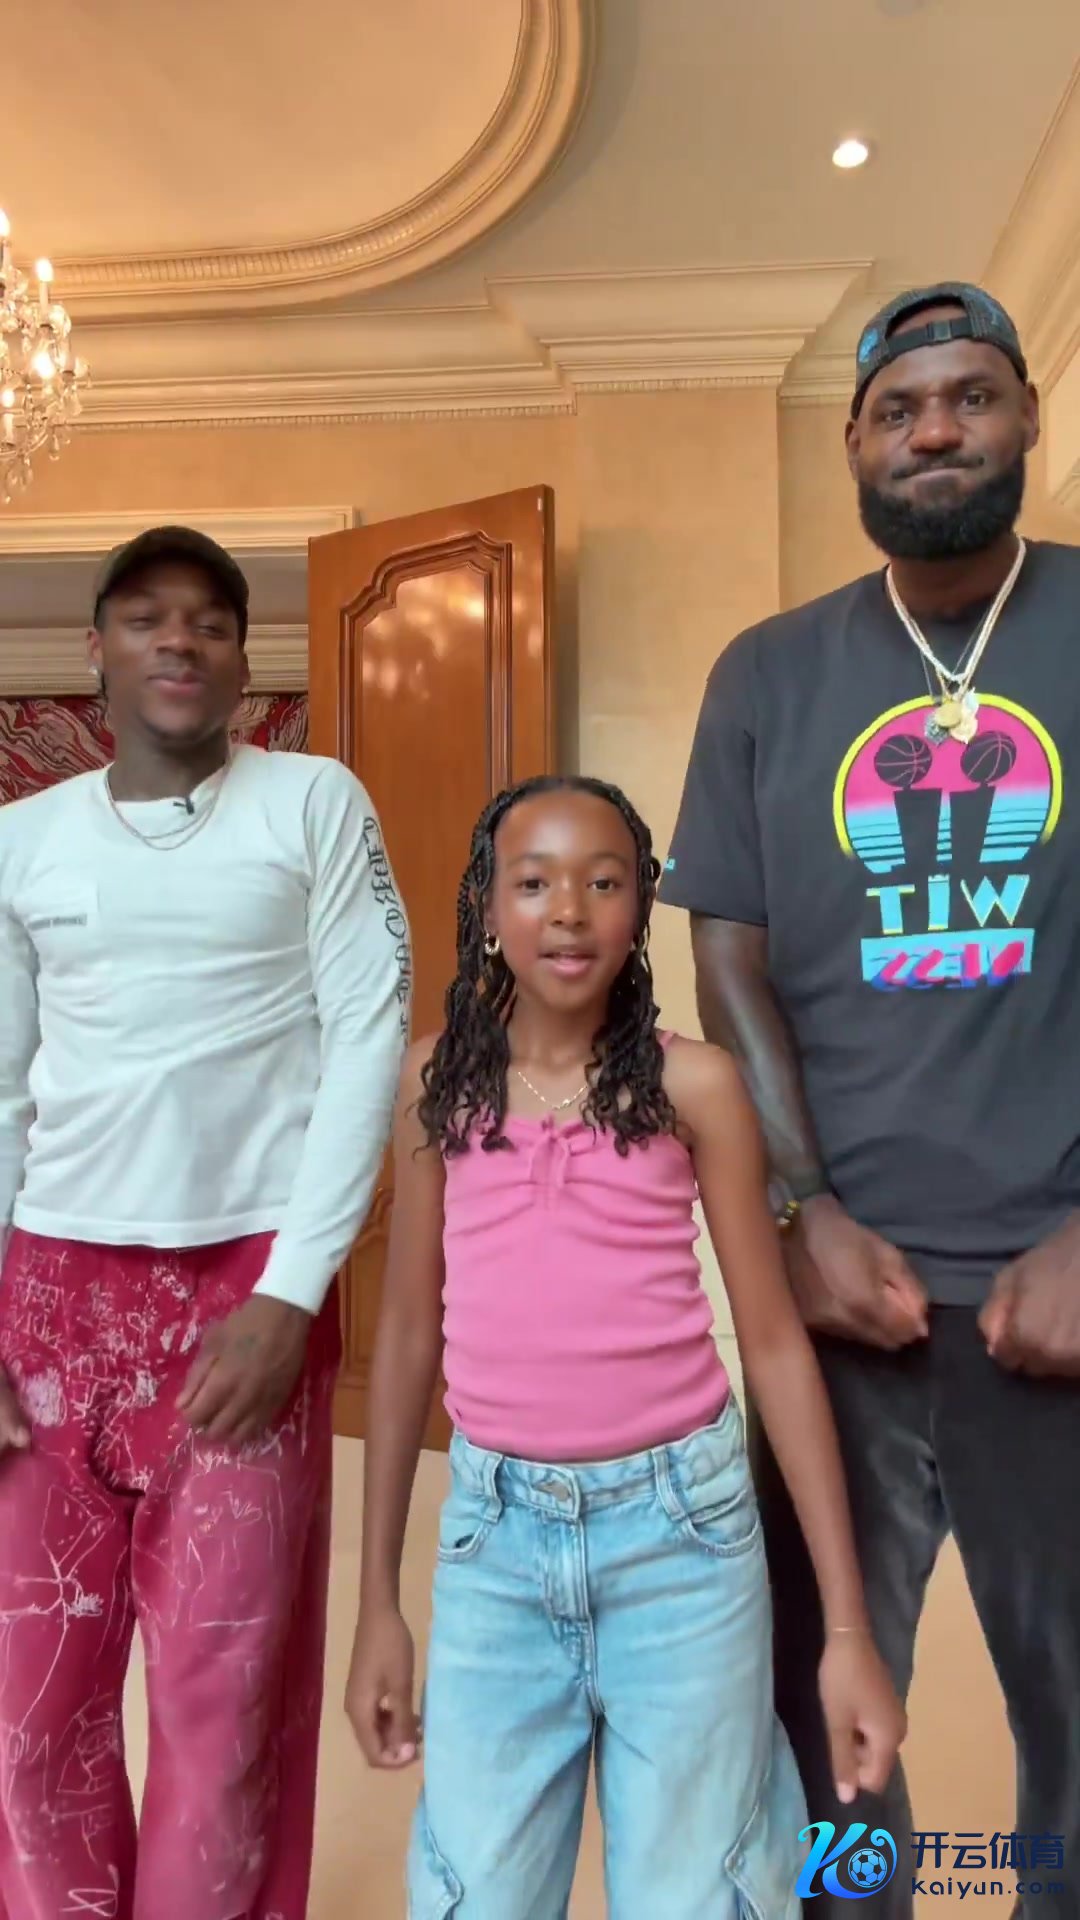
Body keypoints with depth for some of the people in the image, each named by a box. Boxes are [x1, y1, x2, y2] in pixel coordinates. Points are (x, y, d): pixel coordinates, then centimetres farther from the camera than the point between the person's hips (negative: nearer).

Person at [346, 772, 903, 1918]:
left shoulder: (692, 1082, -7)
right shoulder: (437, 1080, -1)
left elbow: (774, 1340, -4)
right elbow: (409, 1330, 5)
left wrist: (847, 1627, -4)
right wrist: (377, 1600, 8)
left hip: (678, 1525, -1)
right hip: (494, 1531, 2)